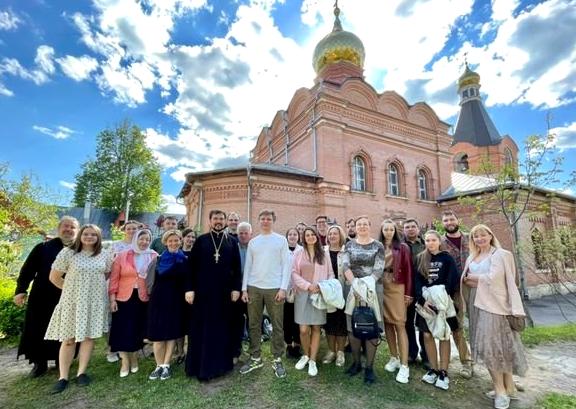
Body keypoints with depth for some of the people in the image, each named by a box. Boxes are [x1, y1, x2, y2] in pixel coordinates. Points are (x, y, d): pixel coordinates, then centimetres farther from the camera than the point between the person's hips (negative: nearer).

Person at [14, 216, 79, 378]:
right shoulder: (43, 247, 2)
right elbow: (28, 269, 2)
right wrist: (20, 290, -5)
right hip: (42, 298, 1)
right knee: (38, 330, 9)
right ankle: (39, 363, 26)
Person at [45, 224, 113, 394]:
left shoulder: (105, 255, 1)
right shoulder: (67, 253, -6)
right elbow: (54, 277, 0)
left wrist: (93, 285, 5)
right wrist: (70, 289, 1)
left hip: (95, 301, 2)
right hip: (73, 301, -2)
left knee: (89, 336, 6)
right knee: (68, 339, 6)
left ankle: (81, 373, 19)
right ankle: (63, 377, 18)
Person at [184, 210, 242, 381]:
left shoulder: (232, 242, 4)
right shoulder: (201, 240, 3)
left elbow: (237, 267, 3)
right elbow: (191, 265, 0)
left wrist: (236, 288, -3)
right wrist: (189, 288, -7)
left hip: (224, 290, 1)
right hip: (203, 290, 0)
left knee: (222, 327, 9)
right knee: (201, 327, 7)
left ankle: (219, 363, 25)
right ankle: (199, 365, 22)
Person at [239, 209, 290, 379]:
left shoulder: (281, 240, 3)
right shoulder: (253, 242, 11)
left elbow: (286, 265, -2)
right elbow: (248, 266, 11)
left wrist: (283, 288, -9)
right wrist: (244, 288, 4)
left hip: (274, 288, -3)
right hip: (254, 288, 3)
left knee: (277, 326, 5)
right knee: (254, 325, 11)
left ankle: (277, 360, 20)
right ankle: (255, 358, 27)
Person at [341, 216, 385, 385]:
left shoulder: (378, 246, 1)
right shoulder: (349, 245, 5)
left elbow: (378, 269, -8)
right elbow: (345, 266, -6)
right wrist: (355, 283, -19)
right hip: (352, 288, 2)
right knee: (352, 326, 8)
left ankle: (369, 367, 17)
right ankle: (356, 362, 26)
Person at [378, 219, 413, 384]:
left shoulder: (403, 247, 0)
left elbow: (408, 270, -2)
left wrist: (408, 293, -5)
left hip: (397, 288, -3)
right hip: (381, 287, 3)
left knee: (399, 324, -3)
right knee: (387, 323, 10)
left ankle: (404, 365, 5)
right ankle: (394, 358, 25)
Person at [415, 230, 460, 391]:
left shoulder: (447, 258, -1)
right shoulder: (420, 259, 6)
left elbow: (453, 280, -9)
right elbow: (417, 281, 1)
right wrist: (423, 300, -12)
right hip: (425, 301, 3)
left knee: (444, 336, 4)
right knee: (427, 335, 6)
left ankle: (443, 372, 15)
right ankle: (433, 369, 21)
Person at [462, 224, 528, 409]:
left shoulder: (500, 254, -7)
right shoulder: (472, 258, 11)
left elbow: (492, 278, -16)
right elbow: (465, 281, 6)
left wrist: (471, 277, -3)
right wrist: (481, 281, -11)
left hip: (495, 305, -6)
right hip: (478, 305, 6)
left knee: (495, 345, -3)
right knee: (489, 346, 10)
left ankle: (502, 390, 12)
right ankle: (507, 387, 23)